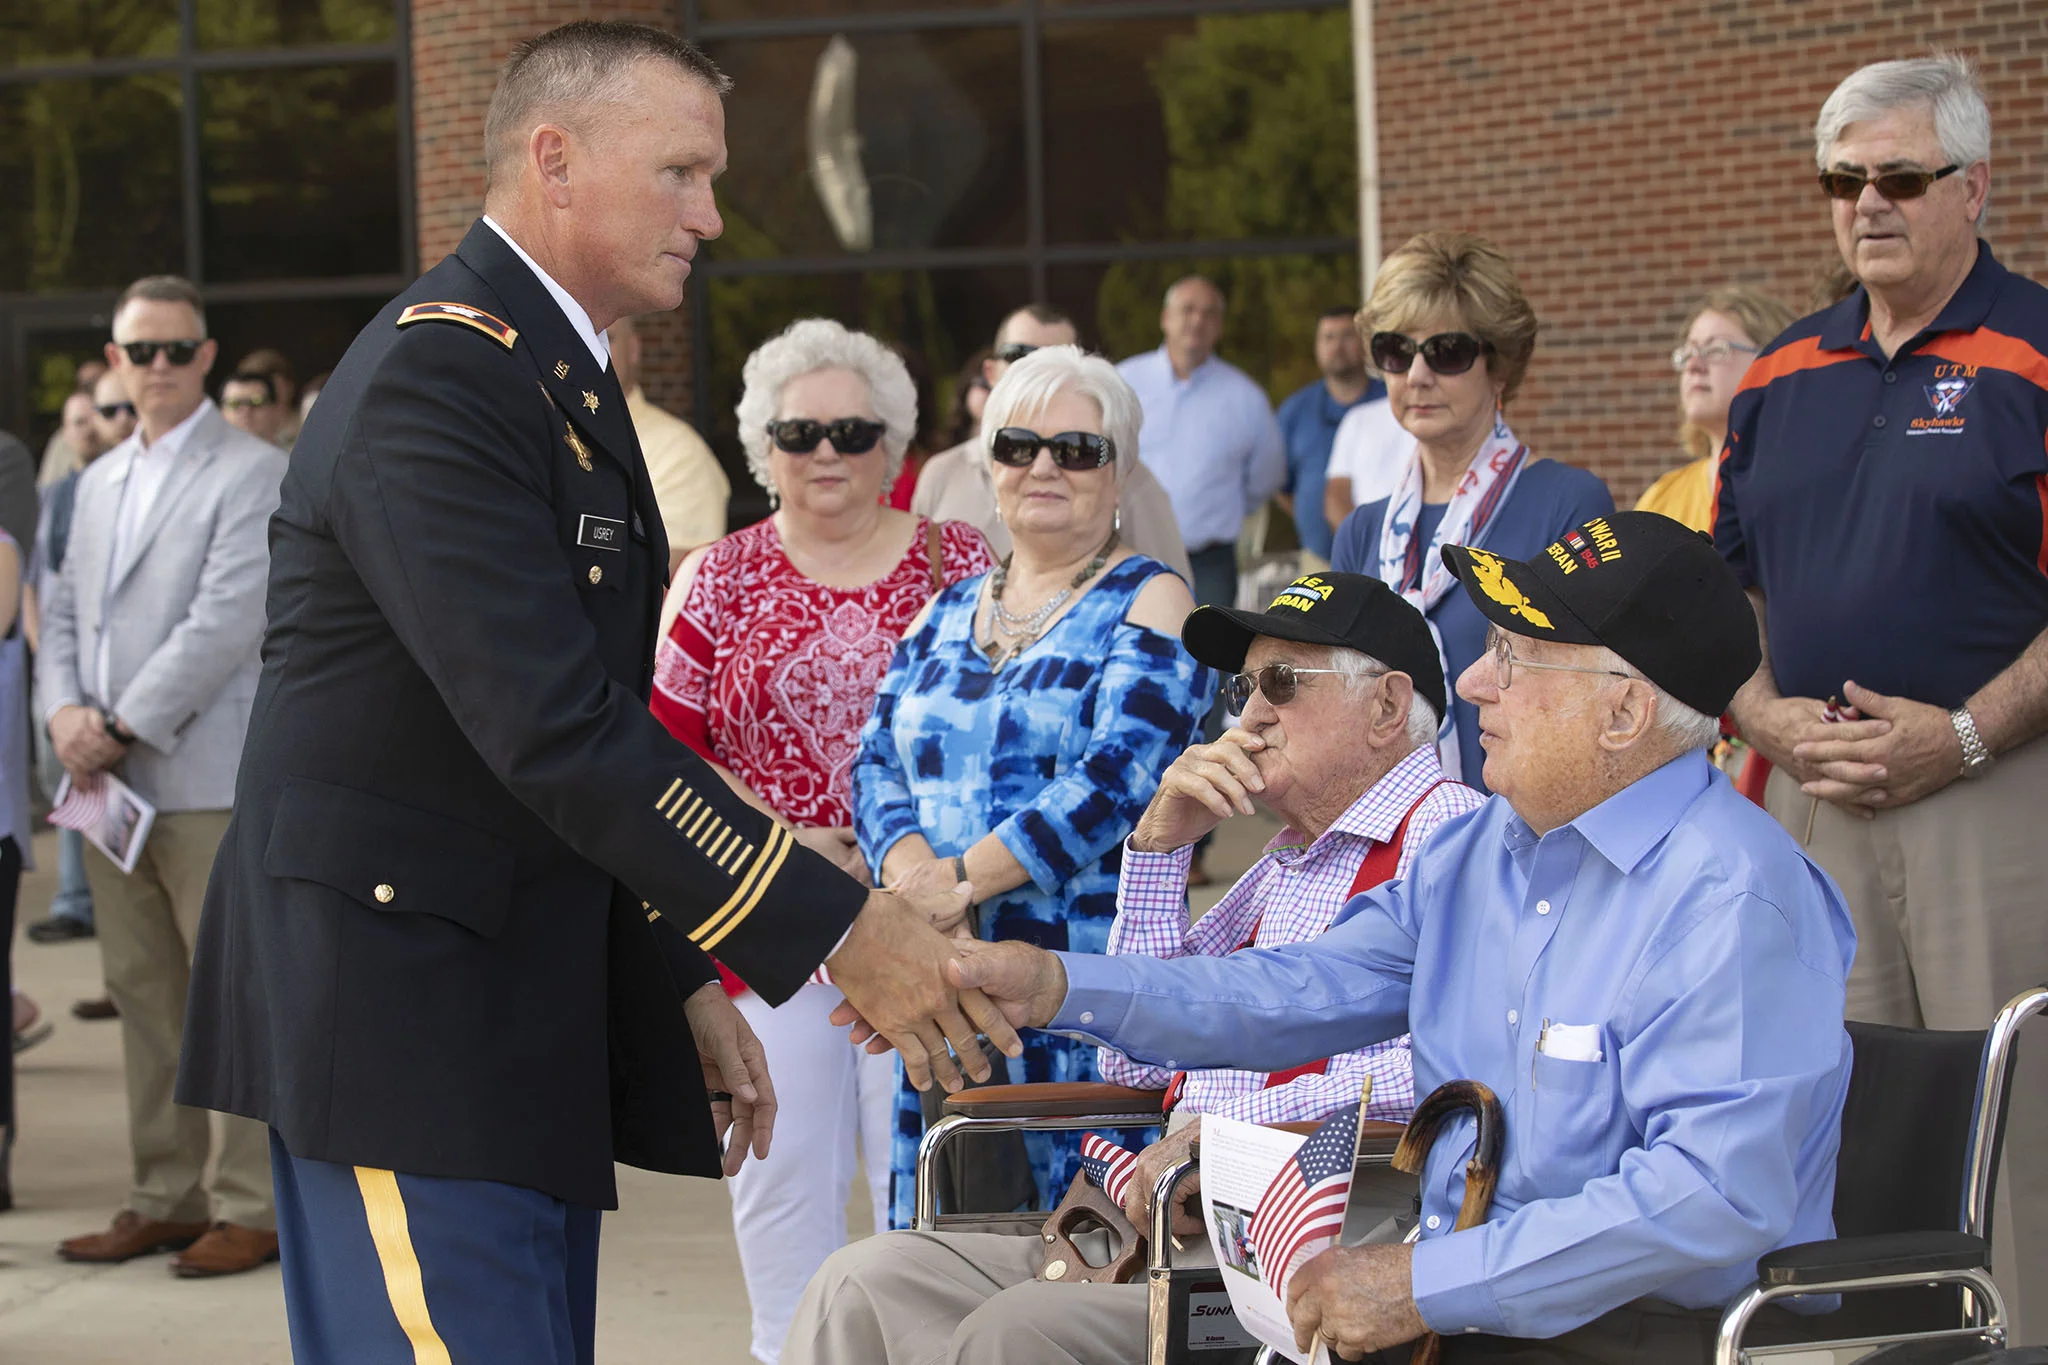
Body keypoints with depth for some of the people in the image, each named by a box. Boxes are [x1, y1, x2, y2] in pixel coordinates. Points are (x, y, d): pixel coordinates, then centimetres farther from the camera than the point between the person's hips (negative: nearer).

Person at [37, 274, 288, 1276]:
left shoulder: (254, 475, -5)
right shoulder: (100, 481, 19)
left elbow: (225, 621, -14)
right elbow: (65, 609, 18)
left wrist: (123, 730, -14)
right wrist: (65, 711, -2)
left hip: (207, 778, -7)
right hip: (109, 781, 7)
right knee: (141, 994, 10)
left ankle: (251, 1206, 1)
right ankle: (165, 1198, 17)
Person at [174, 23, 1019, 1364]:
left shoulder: (568, 382, 17)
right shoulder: (434, 380, -17)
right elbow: (554, 728, -25)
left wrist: (684, 983, 19)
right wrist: (840, 930, -24)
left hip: (528, 1013, 10)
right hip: (402, 1010, -10)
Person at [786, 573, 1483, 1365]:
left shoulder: (1444, 833, -5)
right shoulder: (1289, 861, 25)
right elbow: (1136, 1060, 23)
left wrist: (1230, 1126, -20)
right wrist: (1159, 845, 13)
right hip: (1181, 1223, 9)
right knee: (864, 1284, -5)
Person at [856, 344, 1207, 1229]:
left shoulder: (1147, 604, 0)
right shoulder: (947, 612, 17)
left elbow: (1114, 779, -14)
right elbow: (878, 764, 10)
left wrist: (958, 878, -20)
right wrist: (910, 867, -12)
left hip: (1084, 987, -5)